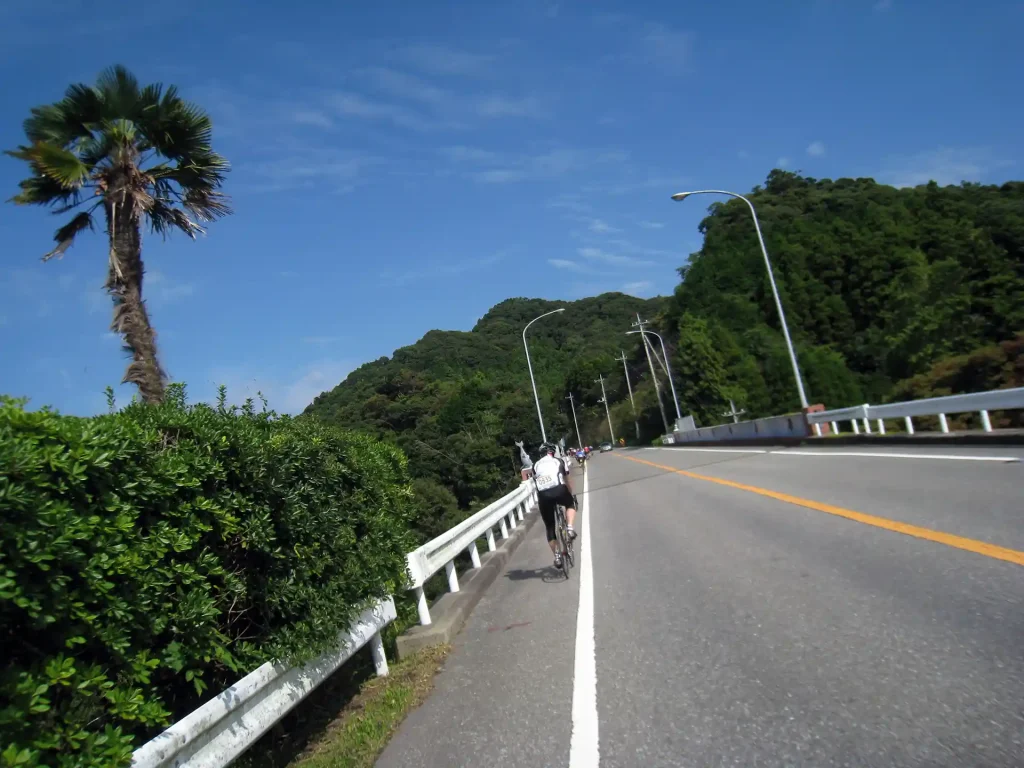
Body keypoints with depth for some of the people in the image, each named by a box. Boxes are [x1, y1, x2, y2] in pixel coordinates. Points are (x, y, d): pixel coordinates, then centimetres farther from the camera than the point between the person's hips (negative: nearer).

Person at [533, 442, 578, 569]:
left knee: (549, 527, 17)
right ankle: (570, 528, 11)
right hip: (559, 490, -1)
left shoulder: (535, 465, 27)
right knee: (571, 504, 33)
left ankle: (557, 555, 13)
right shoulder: (558, 461, 24)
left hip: (543, 495, 2)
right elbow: (567, 481, 32)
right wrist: (571, 495, 46)